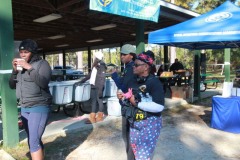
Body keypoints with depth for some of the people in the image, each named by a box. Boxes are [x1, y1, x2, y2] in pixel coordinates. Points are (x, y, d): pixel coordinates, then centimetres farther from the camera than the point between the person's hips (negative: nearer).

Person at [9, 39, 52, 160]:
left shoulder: (42, 64, -6)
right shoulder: (20, 66, 13)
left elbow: (43, 82, -20)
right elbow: (12, 86, 10)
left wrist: (29, 68, -24)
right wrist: (15, 70, -5)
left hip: (39, 107, -7)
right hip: (24, 108, 7)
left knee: (33, 141, -12)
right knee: (34, 140, 14)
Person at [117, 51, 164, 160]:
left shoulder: (154, 82, -17)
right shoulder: (133, 81, 8)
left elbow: (159, 106, -27)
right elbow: (129, 100, 20)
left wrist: (137, 103, -25)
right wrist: (122, 98, -2)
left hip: (149, 123, -7)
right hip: (134, 122, 8)